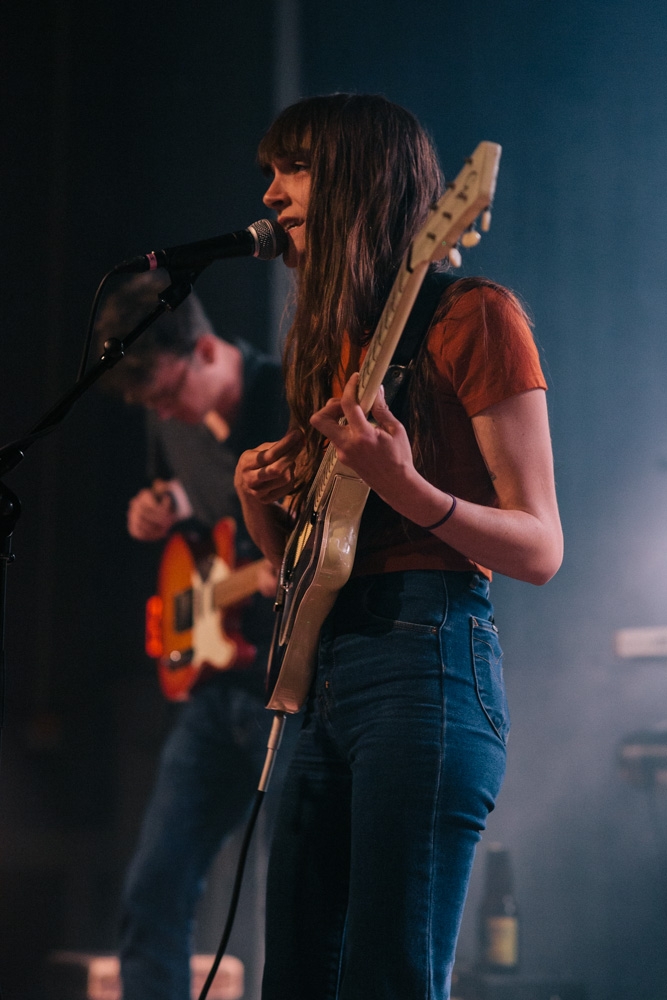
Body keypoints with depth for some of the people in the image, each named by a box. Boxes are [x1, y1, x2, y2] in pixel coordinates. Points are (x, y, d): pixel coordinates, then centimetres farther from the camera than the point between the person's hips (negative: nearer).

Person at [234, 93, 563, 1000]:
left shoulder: (472, 318, -2)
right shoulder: (334, 343, 20)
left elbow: (541, 550, -7)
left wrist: (407, 490, -23)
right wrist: (263, 506, 3)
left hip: (425, 660, -8)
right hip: (326, 676, 8)